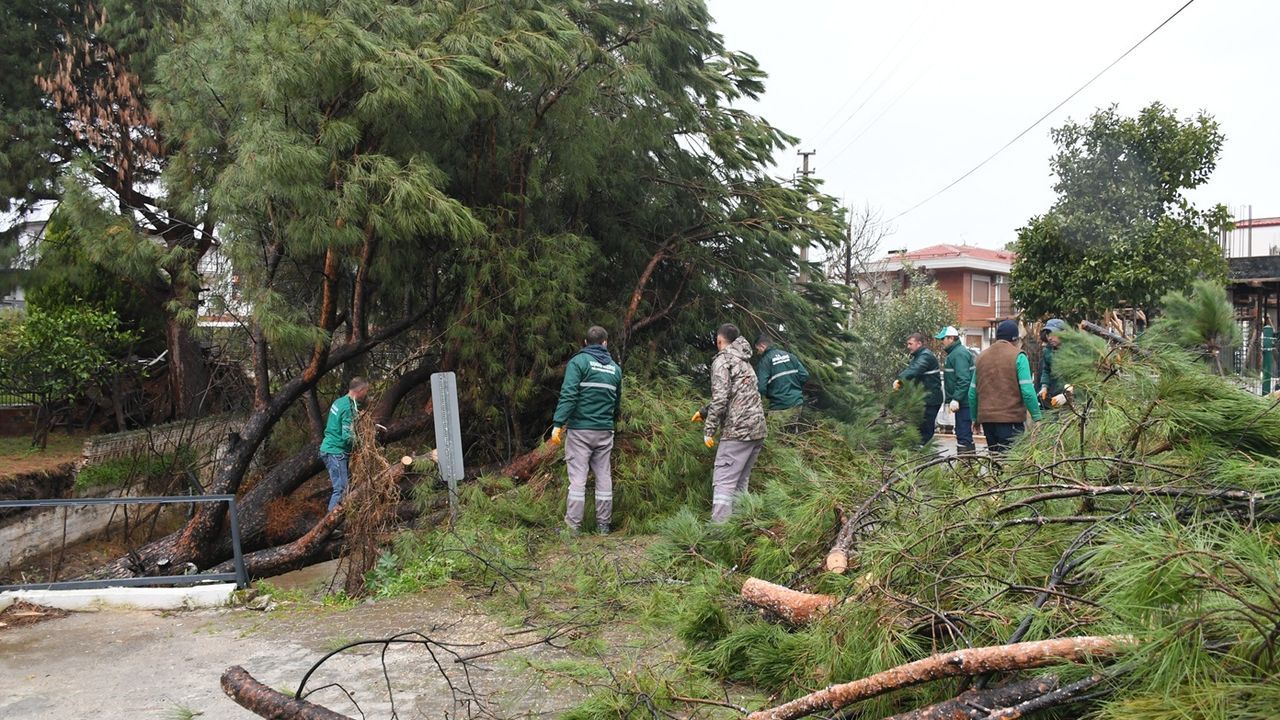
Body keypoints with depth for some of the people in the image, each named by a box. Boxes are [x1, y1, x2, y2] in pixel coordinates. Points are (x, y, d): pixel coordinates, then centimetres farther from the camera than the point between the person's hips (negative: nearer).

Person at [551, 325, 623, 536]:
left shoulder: (579, 361, -4)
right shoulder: (615, 368, 12)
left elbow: (568, 395, -15)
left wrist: (558, 424, -17)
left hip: (580, 429, -4)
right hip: (605, 431, 4)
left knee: (577, 477, -4)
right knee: (604, 477, 9)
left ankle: (573, 526, -4)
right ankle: (603, 525, 14)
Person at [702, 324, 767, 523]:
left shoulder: (722, 360, -4)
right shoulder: (744, 362, 23)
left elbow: (720, 398, -15)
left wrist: (708, 430, -11)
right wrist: (704, 412, 35)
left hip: (737, 431, -9)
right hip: (758, 429, 9)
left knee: (723, 482, -11)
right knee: (740, 482, 13)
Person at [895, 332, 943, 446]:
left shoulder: (926, 356, -15)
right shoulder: (917, 356, 18)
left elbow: (914, 370, -31)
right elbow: (909, 369, 7)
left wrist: (900, 380, -38)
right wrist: (899, 380, -12)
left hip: (930, 399, -10)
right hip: (923, 398, 10)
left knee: (926, 429, -8)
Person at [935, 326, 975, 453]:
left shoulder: (959, 353, -15)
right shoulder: (955, 352, 18)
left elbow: (963, 379, -23)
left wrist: (956, 399, -26)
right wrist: (950, 399, 21)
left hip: (963, 401, -11)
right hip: (962, 401, 11)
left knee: (963, 434, -9)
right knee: (965, 434, 16)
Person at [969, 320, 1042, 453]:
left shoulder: (982, 356, 12)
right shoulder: (1018, 356, -5)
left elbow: (972, 392, 13)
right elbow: (1027, 391, -12)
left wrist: (975, 418, 21)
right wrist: (1037, 417, -7)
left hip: (986, 418, 5)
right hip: (1011, 418, -5)